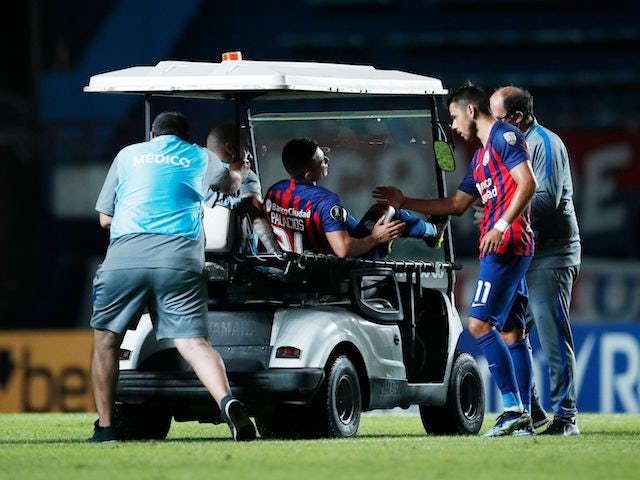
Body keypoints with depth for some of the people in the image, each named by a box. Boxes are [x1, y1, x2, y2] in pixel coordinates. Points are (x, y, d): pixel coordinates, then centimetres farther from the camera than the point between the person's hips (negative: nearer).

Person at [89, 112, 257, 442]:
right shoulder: (200, 157, 24)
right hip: (180, 257, 0)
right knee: (193, 342, -7)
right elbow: (231, 184, 47)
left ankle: (105, 426, 13)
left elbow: (105, 218, 26)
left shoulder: (128, 155, 22)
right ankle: (227, 400, -31)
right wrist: (240, 172, 71)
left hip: (125, 254, 0)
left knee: (105, 339, 16)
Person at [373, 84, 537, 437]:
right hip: (511, 249, 10)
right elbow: (456, 205, 32)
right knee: (510, 331, 7)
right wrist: (404, 203, 34)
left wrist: (502, 226, -22)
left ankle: (513, 407, -18)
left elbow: (527, 183, -16)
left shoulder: (504, 136, -5)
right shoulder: (481, 156, 25)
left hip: (506, 244, -10)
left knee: (480, 323, -14)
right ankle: (523, 416, 5)